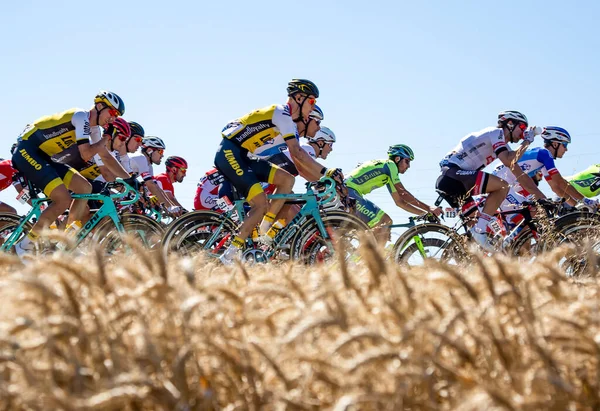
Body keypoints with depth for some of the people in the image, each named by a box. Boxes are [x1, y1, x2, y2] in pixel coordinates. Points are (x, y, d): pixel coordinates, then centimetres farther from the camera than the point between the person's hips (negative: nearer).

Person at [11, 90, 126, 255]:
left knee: (85, 188, 4)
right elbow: (86, 154, -21)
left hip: (42, 156, 10)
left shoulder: (93, 127, 15)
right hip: (26, 151, -10)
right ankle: (24, 247, -14)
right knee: (63, 199, -21)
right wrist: (106, 139, -5)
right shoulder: (81, 116, -15)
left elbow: (106, 156, 22)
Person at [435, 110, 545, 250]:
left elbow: (519, 174, 21)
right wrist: (527, 142, -6)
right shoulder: (496, 132, -2)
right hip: (453, 173, -10)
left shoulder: (503, 145, 25)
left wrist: (542, 198, 16)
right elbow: (508, 161, -17)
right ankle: (479, 230, -19)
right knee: (502, 186, -16)